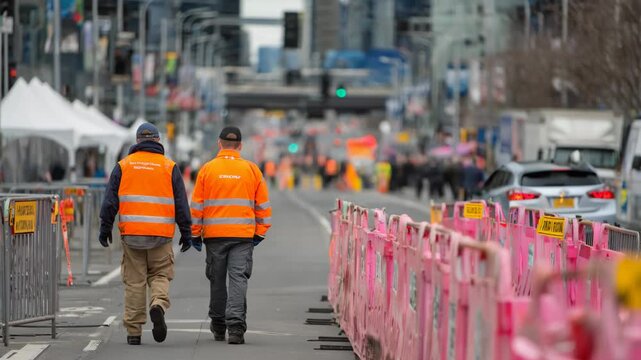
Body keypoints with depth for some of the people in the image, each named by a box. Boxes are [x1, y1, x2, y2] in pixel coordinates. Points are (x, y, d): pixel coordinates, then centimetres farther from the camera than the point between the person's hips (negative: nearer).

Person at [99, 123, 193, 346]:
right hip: (161, 235, -1)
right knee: (160, 276, 11)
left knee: (134, 282, 5)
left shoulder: (123, 166, 6)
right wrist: (186, 233, 8)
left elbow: (110, 200, 3)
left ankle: (133, 332, 5)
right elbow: (181, 204, 3)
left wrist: (105, 228, 7)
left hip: (131, 233, 1)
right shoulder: (169, 167, 4)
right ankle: (158, 305, -19)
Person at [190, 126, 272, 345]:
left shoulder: (207, 169, 0)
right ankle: (235, 326, -17)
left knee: (217, 280, 12)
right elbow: (263, 205, 5)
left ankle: (218, 327, 22)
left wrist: (195, 233, 9)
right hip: (243, 236, 0)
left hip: (214, 235, 0)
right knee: (238, 279, -3)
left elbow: (197, 205, 1)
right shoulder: (251, 170, 2)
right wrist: (260, 233, 14)